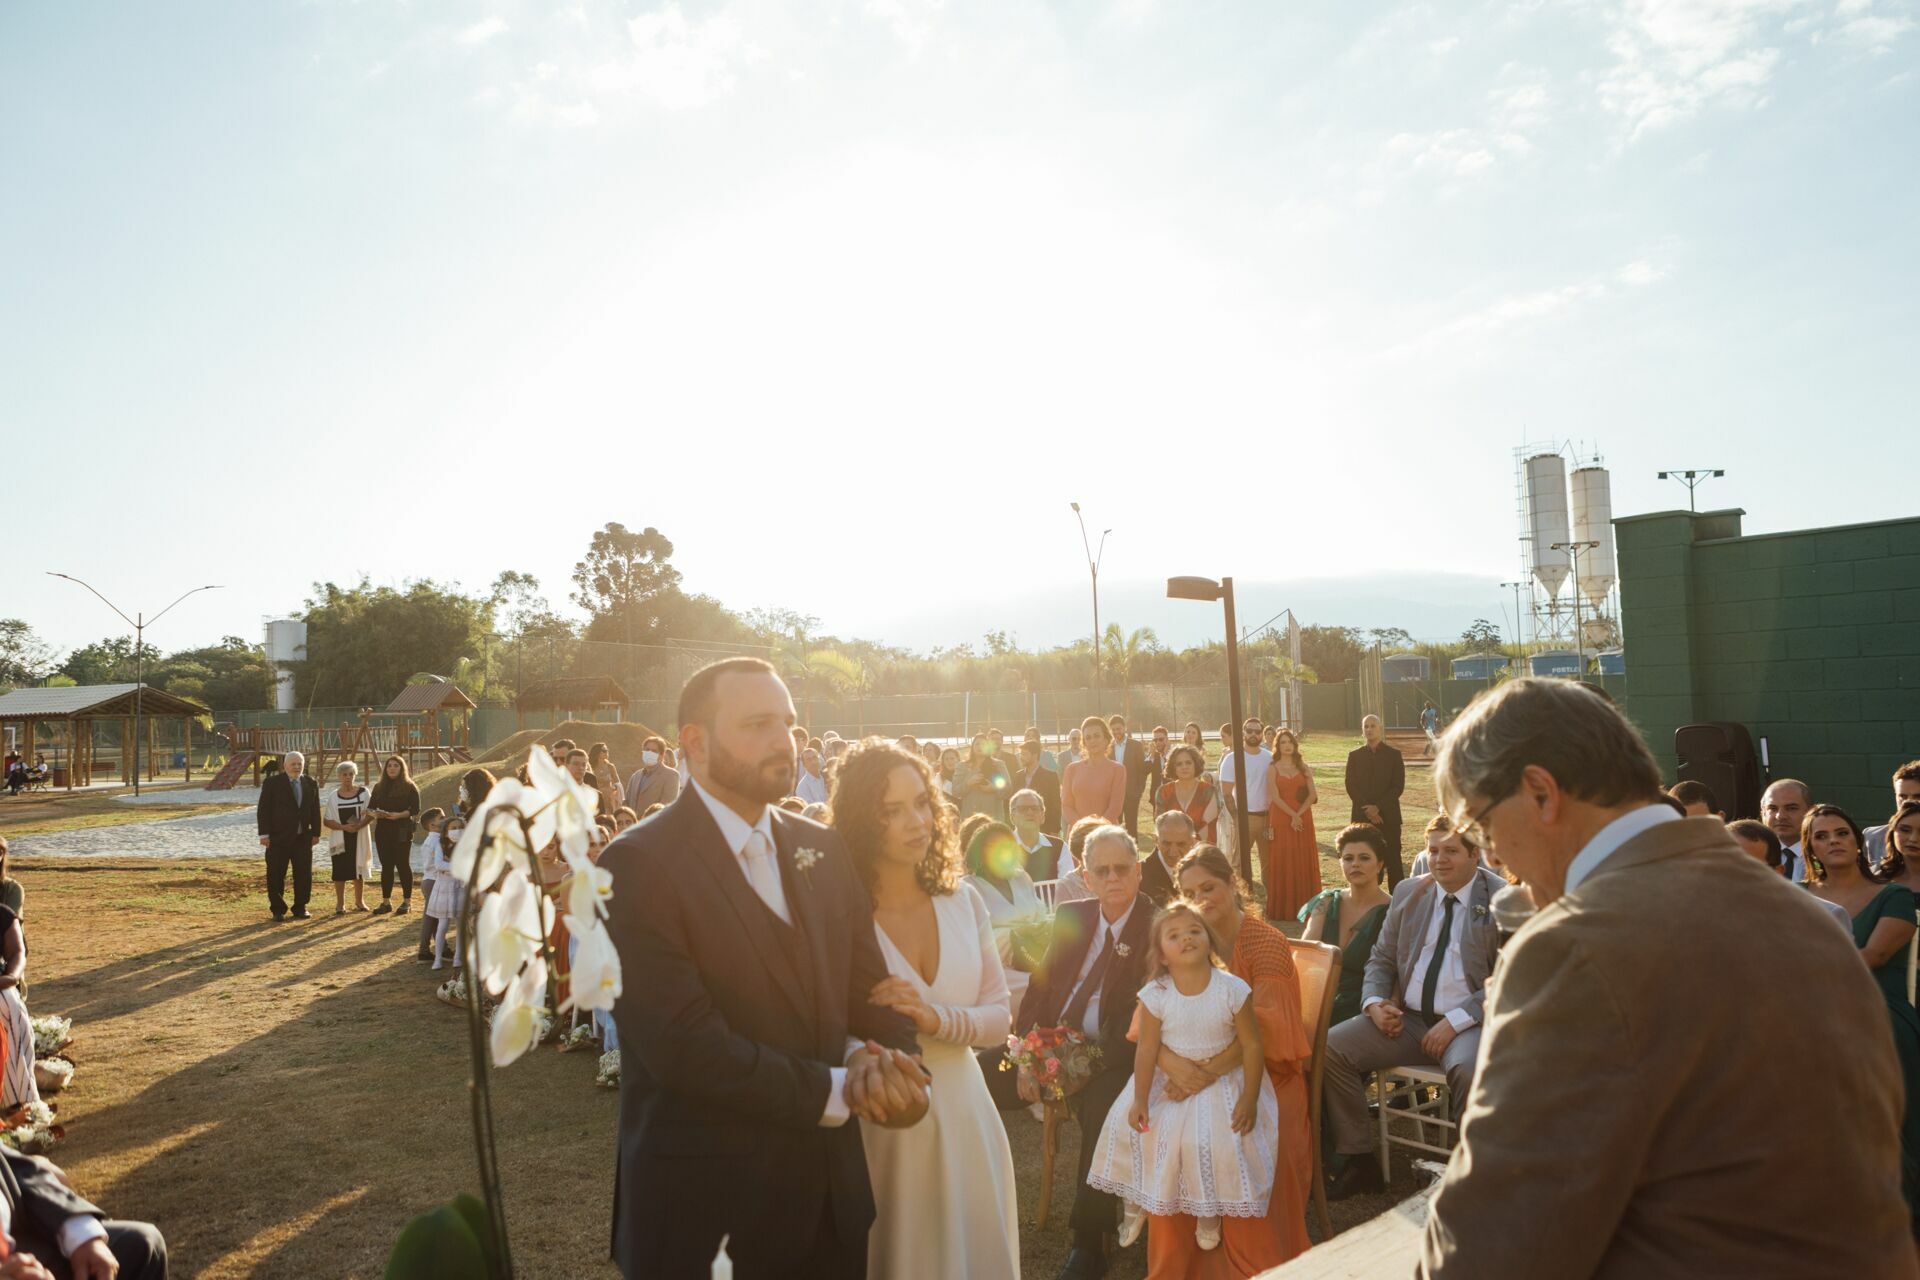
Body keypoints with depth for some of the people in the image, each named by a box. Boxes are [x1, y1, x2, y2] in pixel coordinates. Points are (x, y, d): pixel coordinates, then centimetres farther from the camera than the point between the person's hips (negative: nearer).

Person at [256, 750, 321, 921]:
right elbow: (263, 810, -5)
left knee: (304, 874, 4)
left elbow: (315, 810, 12)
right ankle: (278, 910, 11)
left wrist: (316, 833, 7)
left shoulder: (310, 784, 9)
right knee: (276, 875, 2)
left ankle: (300, 908, 15)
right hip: (278, 837, -3)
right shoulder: (272, 783, -3)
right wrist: (264, 834, -11)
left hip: (303, 837, 3)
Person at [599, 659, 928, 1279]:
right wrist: (839, 1091, -17)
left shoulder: (823, 850, 5)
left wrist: (896, 1066, -15)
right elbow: (685, 1045, -22)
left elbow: (871, 992, 6)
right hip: (705, 1205, -6)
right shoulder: (638, 865, -15)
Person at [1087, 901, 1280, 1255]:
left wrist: (1250, 1098, -12)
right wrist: (1139, 1100, -7)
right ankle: (1135, 1200, 21)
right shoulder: (1155, 995, -17)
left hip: (1222, 1080, -2)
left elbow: (1252, 1045, -12)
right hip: (1166, 1078, 2)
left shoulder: (1233, 990, -20)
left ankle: (1209, 1212, 10)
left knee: (1218, 1137, -21)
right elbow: (1147, 1049, -10)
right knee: (1126, 1123, -8)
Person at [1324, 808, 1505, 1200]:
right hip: (1406, 1017, 5)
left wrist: (1455, 1021, -18)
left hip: (1468, 1020, -5)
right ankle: (1358, 1161, -1)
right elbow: (1381, 959, 18)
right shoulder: (1408, 893, 10)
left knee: (1469, 1070, -38)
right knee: (1331, 1046, -14)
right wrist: (1374, 1002, -3)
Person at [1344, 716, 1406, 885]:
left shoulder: (1394, 754, 3)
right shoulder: (1354, 755, 8)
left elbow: (1398, 786, -2)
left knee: (1393, 859, -2)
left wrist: (1378, 807, -11)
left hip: (1388, 816, -1)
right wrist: (1367, 809, -9)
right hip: (1362, 816, 1)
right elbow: (1350, 786, 3)